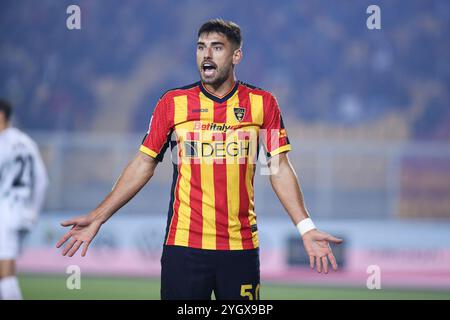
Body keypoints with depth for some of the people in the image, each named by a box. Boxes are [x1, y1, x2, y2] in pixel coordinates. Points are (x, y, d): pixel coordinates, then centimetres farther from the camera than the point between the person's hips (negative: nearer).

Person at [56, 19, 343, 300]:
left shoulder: (262, 103, 3)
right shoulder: (173, 103, 3)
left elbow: (279, 169, 4)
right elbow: (143, 165, 7)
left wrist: (306, 228, -6)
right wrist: (97, 218, 2)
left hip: (241, 247, 0)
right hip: (183, 245, 0)